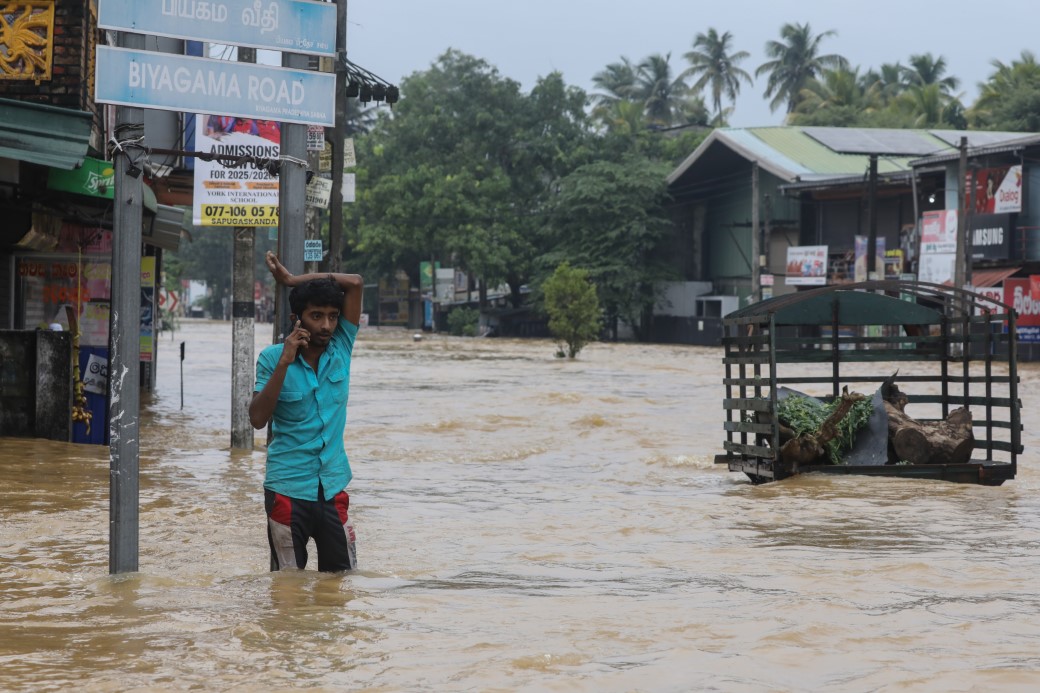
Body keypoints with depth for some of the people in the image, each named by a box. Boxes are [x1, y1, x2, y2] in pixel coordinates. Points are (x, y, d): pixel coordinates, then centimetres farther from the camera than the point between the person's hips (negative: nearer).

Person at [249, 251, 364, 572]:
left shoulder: (341, 349, 1)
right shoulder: (273, 358, -6)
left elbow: (354, 283, -4)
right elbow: (257, 419, -14)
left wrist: (291, 279, -5)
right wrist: (284, 362, -21)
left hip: (333, 487, 3)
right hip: (287, 489, -3)